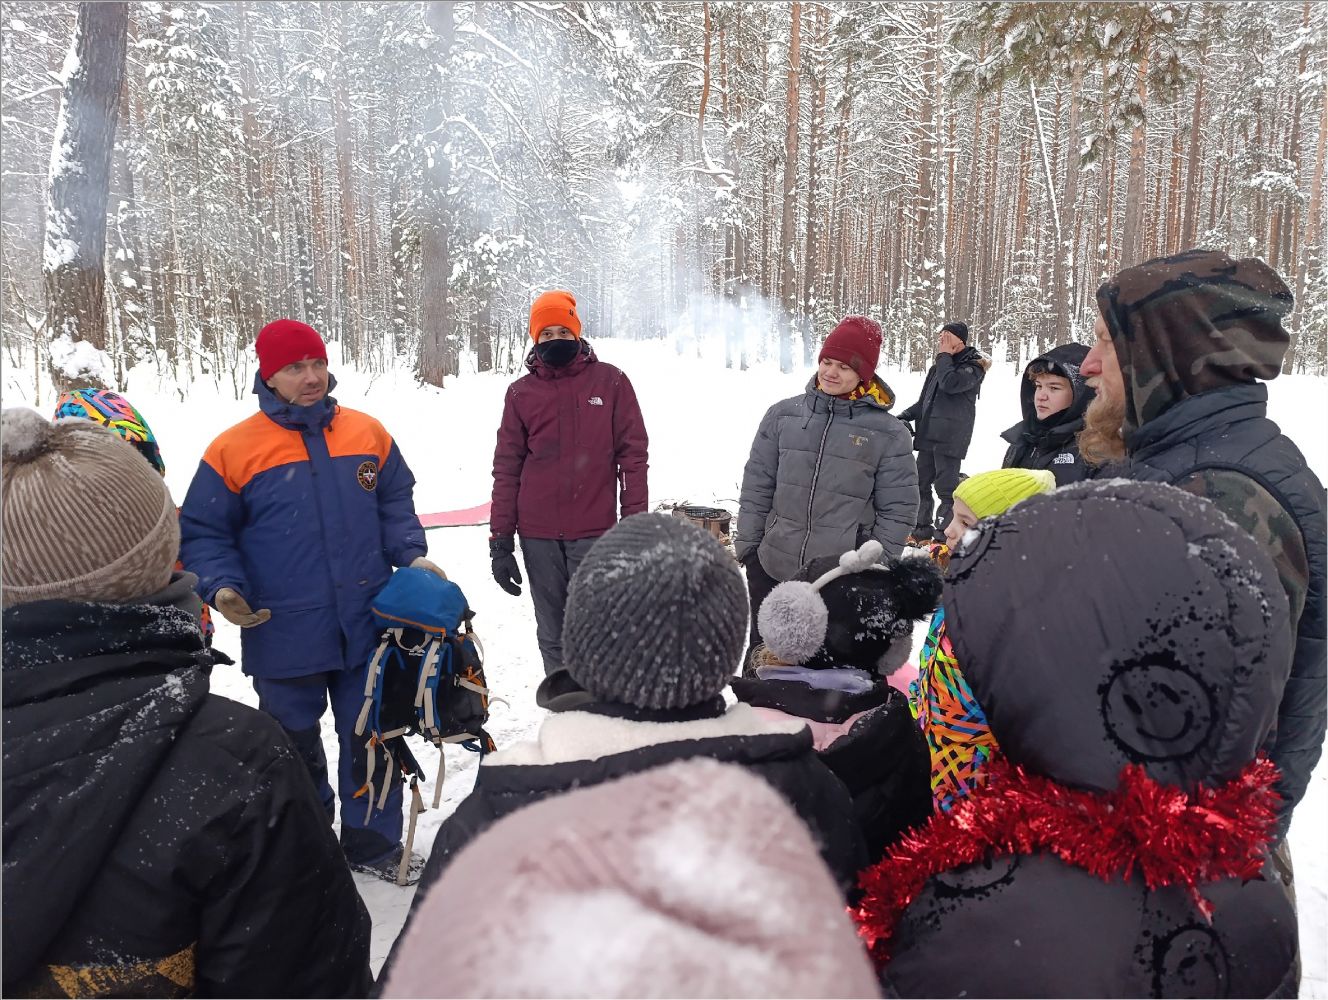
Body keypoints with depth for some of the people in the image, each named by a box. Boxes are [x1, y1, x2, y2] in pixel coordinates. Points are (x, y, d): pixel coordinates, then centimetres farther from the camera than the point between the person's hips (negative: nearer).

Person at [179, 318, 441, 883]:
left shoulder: (367, 434, 2)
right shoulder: (233, 450, -6)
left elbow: (395, 504, 13)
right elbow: (202, 535, 1)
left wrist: (412, 556, -1)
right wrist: (221, 587, -15)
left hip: (367, 627, 2)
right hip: (282, 634, -2)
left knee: (370, 738, 14)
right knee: (294, 746, 16)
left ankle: (372, 842, 33)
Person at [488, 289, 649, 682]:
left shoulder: (610, 381, 2)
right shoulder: (521, 392, 6)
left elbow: (633, 453, 1)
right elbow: (506, 469, 7)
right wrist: (500, 541, 3)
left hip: (594, 531, -2)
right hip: (538, 536, 2)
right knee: (552, 634, 11)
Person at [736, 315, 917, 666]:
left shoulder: (887, 433, -4)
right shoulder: (783, 415, 2)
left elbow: (897, 508, -1)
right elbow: (757, 486, 6)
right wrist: (746, 544, 4)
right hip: (772, 568, 2)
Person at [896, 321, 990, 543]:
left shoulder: (973, 366, -5)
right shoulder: (940, 365, 17)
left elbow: (950, 383, -25)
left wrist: (945, 355, -12)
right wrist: (906, 416, 8)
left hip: (950, 438, -8)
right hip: (928, 435, 8)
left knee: (946, 486, -6)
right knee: (921, 482, 11)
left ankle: (945, 536, -1)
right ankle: (921, 530, 22)